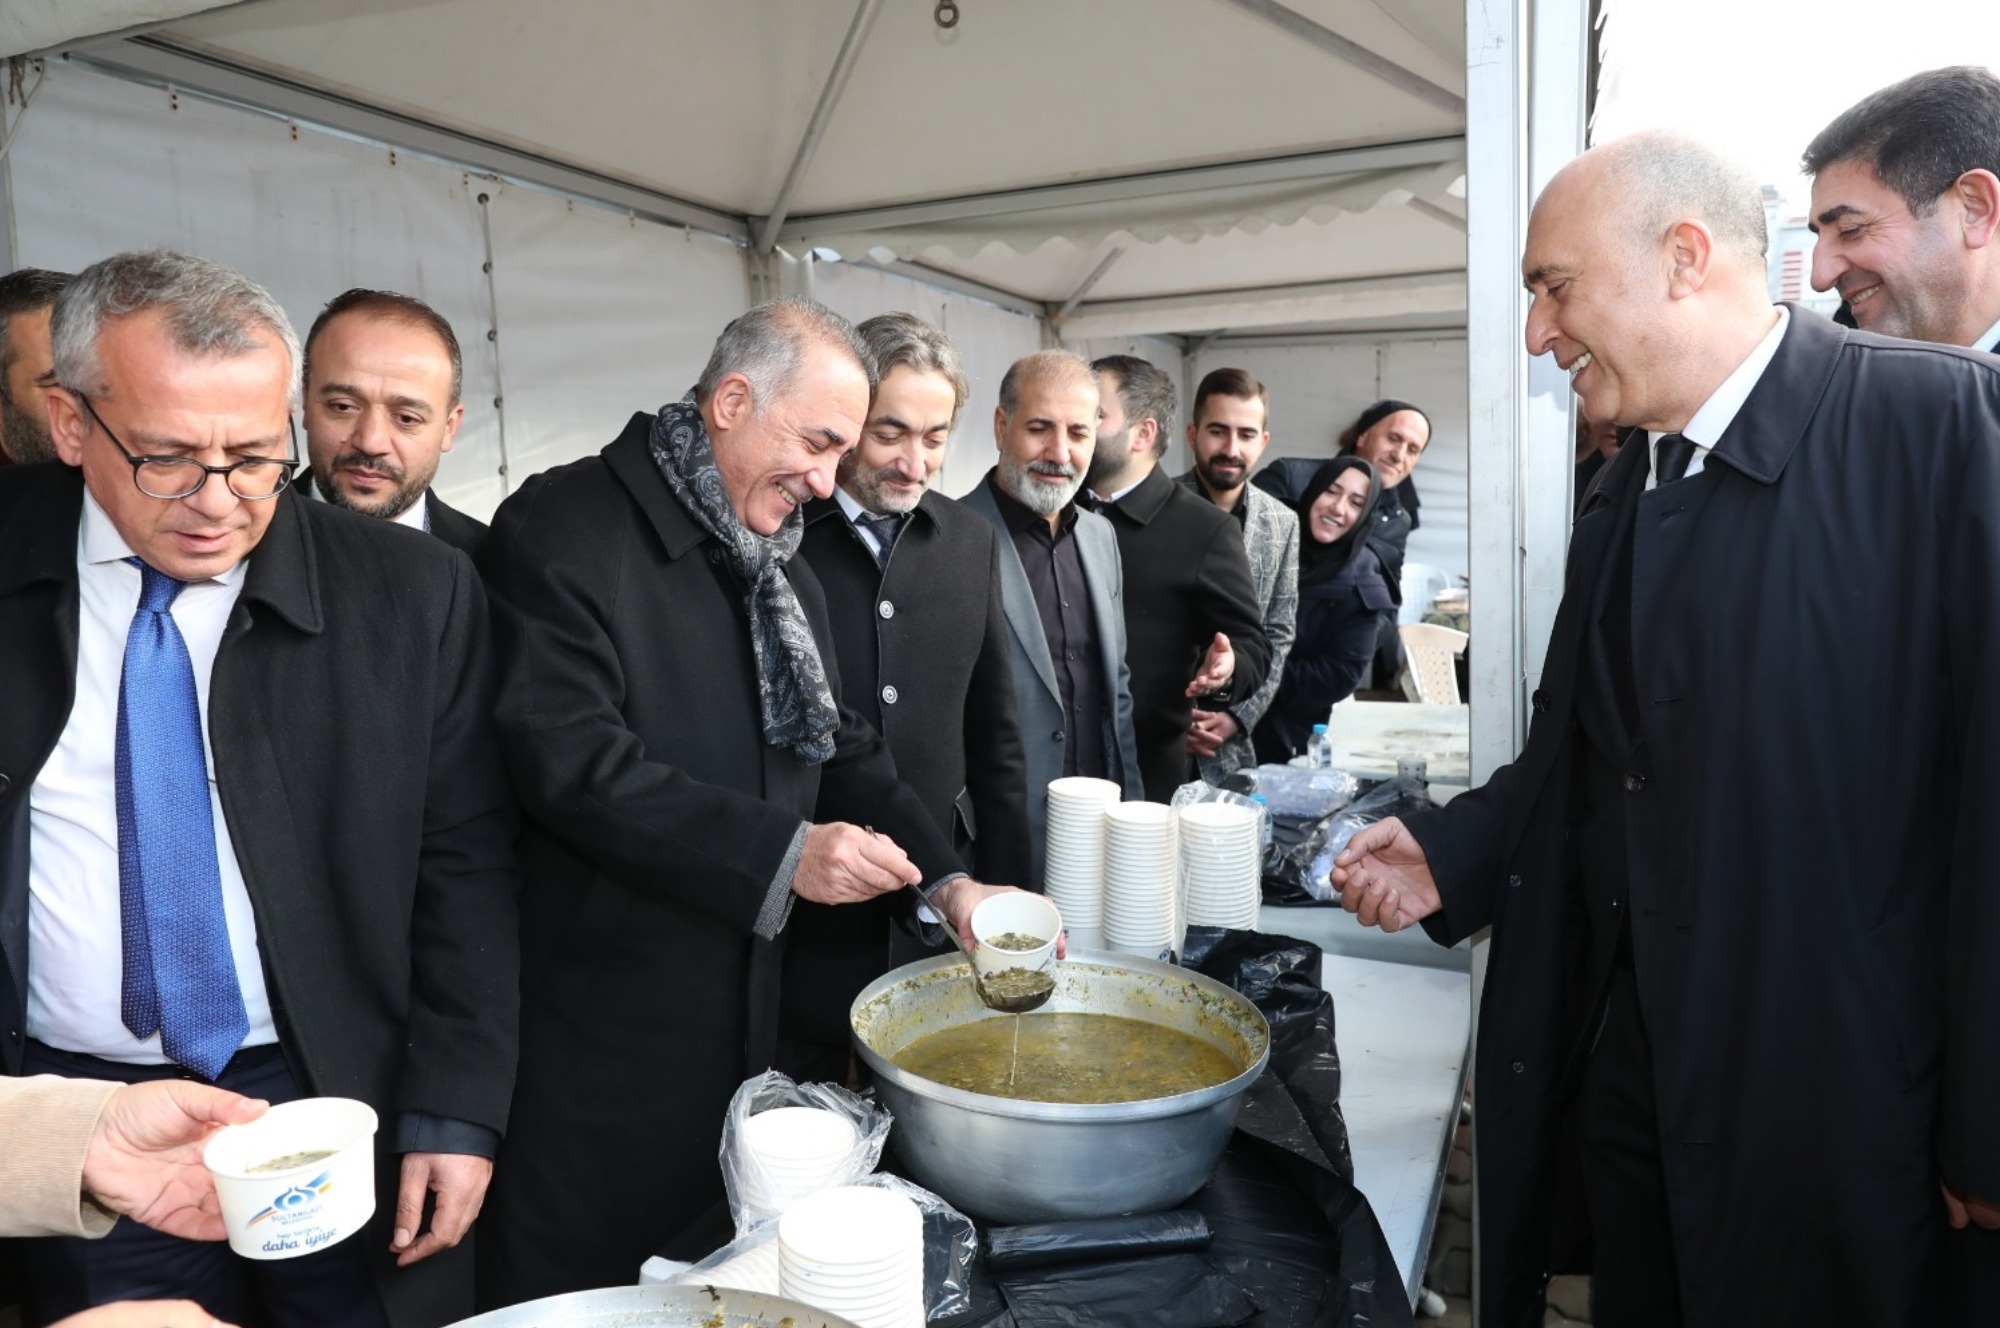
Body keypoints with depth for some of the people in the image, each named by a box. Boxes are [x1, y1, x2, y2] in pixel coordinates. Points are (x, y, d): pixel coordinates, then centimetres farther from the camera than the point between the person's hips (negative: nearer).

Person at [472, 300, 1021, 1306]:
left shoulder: (778, 562, 10)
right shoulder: (563, 529, -15)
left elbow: (842, 744, 13)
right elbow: (567, 761, -25)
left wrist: (946, 879, 0)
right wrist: (782, 852, -25)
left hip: (739, 1009, 7)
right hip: (596, 1025, -7)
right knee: (570, 1293, 9)